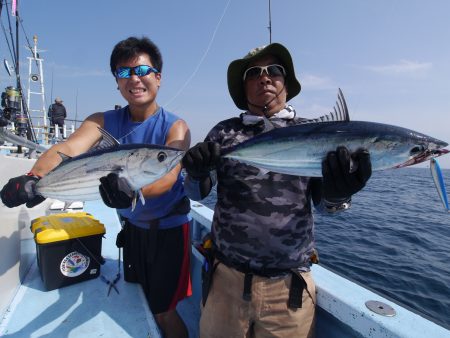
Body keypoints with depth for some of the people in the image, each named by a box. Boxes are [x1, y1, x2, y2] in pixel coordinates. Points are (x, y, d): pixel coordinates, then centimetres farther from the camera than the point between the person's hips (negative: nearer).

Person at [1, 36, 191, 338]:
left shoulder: (175, 127, -16)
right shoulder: (103, 121, -4)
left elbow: (167, 176, -33)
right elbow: (68, 148, -22)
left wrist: (132, 187, -53)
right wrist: (34, 178, -42)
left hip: (169, 229, -4)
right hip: (132, 226, 5)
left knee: (164, 313, 9)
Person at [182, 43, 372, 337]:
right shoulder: (224, 132, 2)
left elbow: (323, 202, -1)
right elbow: (197, 193, 1)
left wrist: (338, 192, -24)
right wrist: (197, 173, -21)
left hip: (289, 286, 0)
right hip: (226, 277, 1)